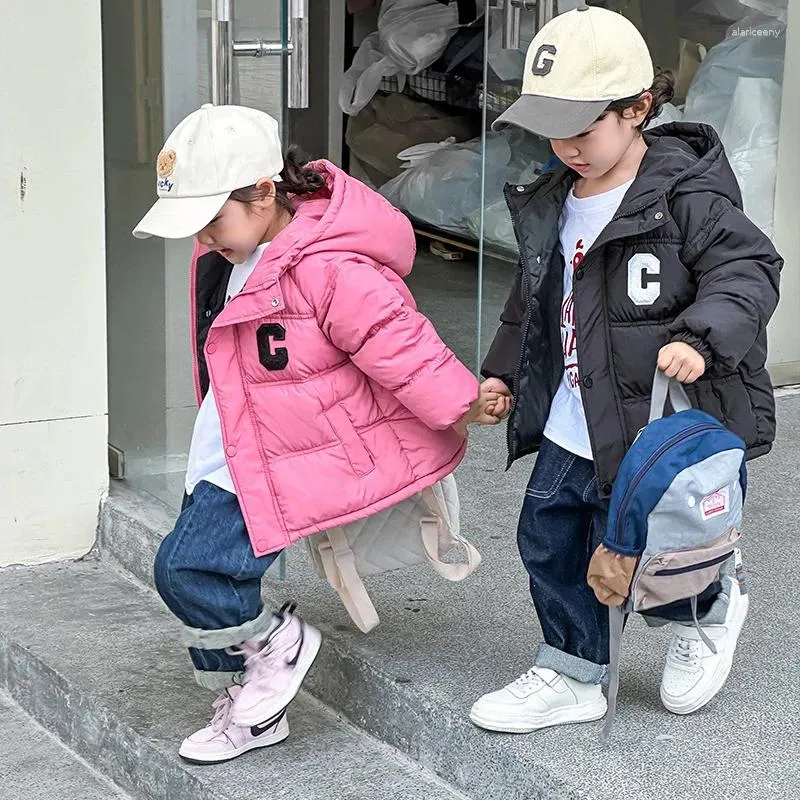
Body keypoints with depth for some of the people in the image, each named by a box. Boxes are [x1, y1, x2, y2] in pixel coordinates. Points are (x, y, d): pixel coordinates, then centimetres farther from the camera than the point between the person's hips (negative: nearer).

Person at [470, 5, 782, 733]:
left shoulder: (686, 196, -18)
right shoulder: (554, 203, 6)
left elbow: (748, 269, -21)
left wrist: (702, 336, -36)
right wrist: (504, 371, 19)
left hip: (650, 431, -8)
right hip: (568, 431, 8)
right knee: (547, 543, 14)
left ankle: (709, 607, 36)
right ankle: (574, 678, 32)